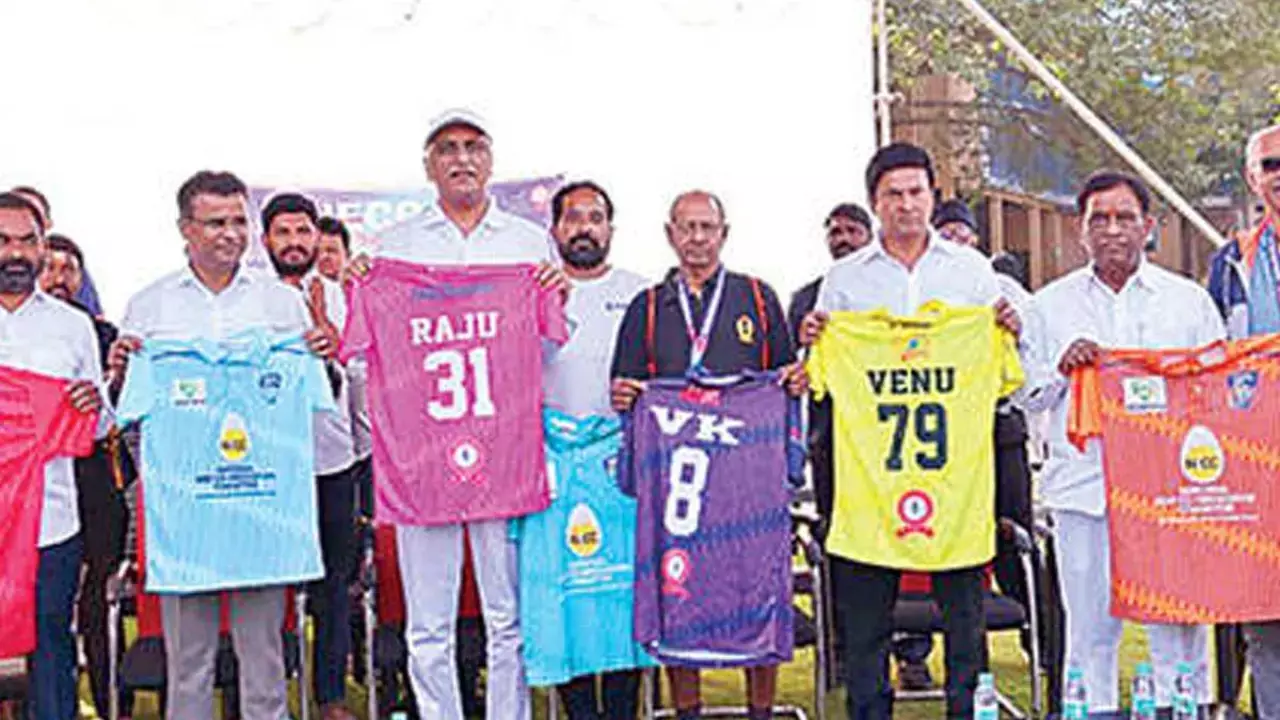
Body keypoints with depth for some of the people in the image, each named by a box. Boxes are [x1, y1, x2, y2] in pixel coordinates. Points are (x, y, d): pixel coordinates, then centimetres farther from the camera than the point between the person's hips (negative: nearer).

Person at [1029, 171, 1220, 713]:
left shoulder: (1189, 300, 10)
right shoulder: (1050, 305, 11)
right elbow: (1026, 397, 11)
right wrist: (1063, 368, -8)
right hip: (1082, 485, 1)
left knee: (1179, 628, -1)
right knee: (1090, 629, 4)